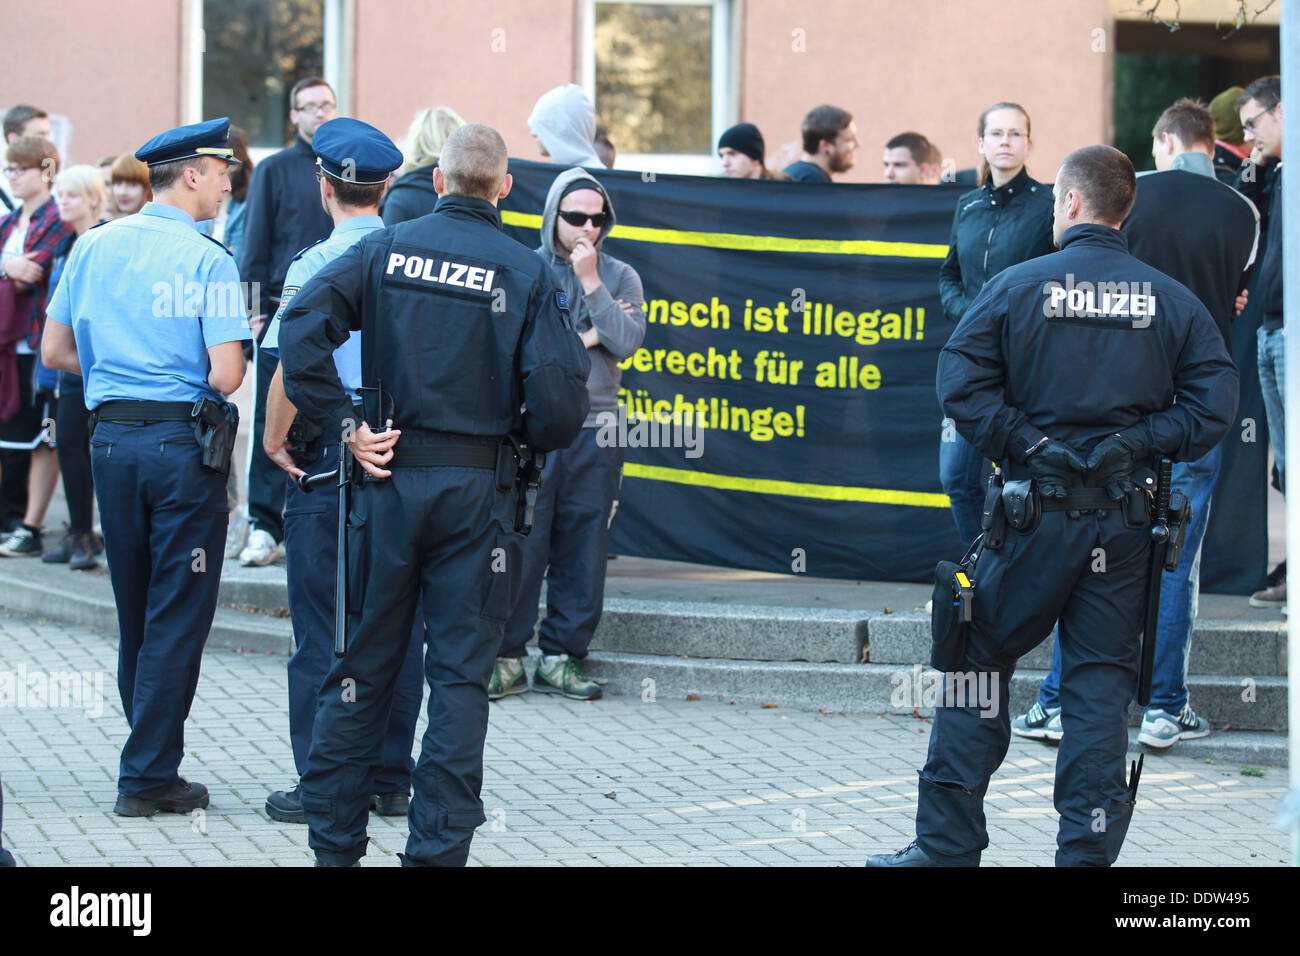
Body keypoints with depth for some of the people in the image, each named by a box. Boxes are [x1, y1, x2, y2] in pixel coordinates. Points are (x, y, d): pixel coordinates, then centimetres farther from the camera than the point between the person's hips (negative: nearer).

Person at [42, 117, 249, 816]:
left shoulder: (92, 247, 7)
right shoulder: (208, 260, -10)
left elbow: (56, 352, 11)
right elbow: (225, 375, -17)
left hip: (110, 437, 6)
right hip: (183, 439, -6)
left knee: (134, 612, 16)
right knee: (178, 615, 1)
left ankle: (149, 763, 23)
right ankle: (148, 777, 1)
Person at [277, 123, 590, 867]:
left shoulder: (387, 250, 1)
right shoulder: (528, 274, -3)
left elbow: (303, 328, -12)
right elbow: (561, 398, -11)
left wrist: (345, 426, -6)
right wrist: (523, 438, 10)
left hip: (392, 475, 2)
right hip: (477, 490, -2)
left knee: (364, 664, 10)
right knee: (460, 674, 5)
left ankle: (336, 844, 15)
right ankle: (438, 849, 4)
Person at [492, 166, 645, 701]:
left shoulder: (620, 277, 10)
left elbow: (627, 342, -6)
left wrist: (591, 282, -9)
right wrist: (584, 339, -6)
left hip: (595, 431, 2)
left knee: (582, 547, 4)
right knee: (520, 542, -5)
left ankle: (561, 657, 12)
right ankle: (507, 659, 2)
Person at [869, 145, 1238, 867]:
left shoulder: (1019, 286, -2)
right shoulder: (1173, 300, 3)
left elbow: (961, 381, -11)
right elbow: (1215, 403, -5)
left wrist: (1022, 443, -5)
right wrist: (1139, 444, 0)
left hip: (1036, 509, -2)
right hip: (1125, 517, 2)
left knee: (981, 660, 8)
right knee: (1101, 680, 6)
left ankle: (947, 844, 9)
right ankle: (1088, 851, 3)